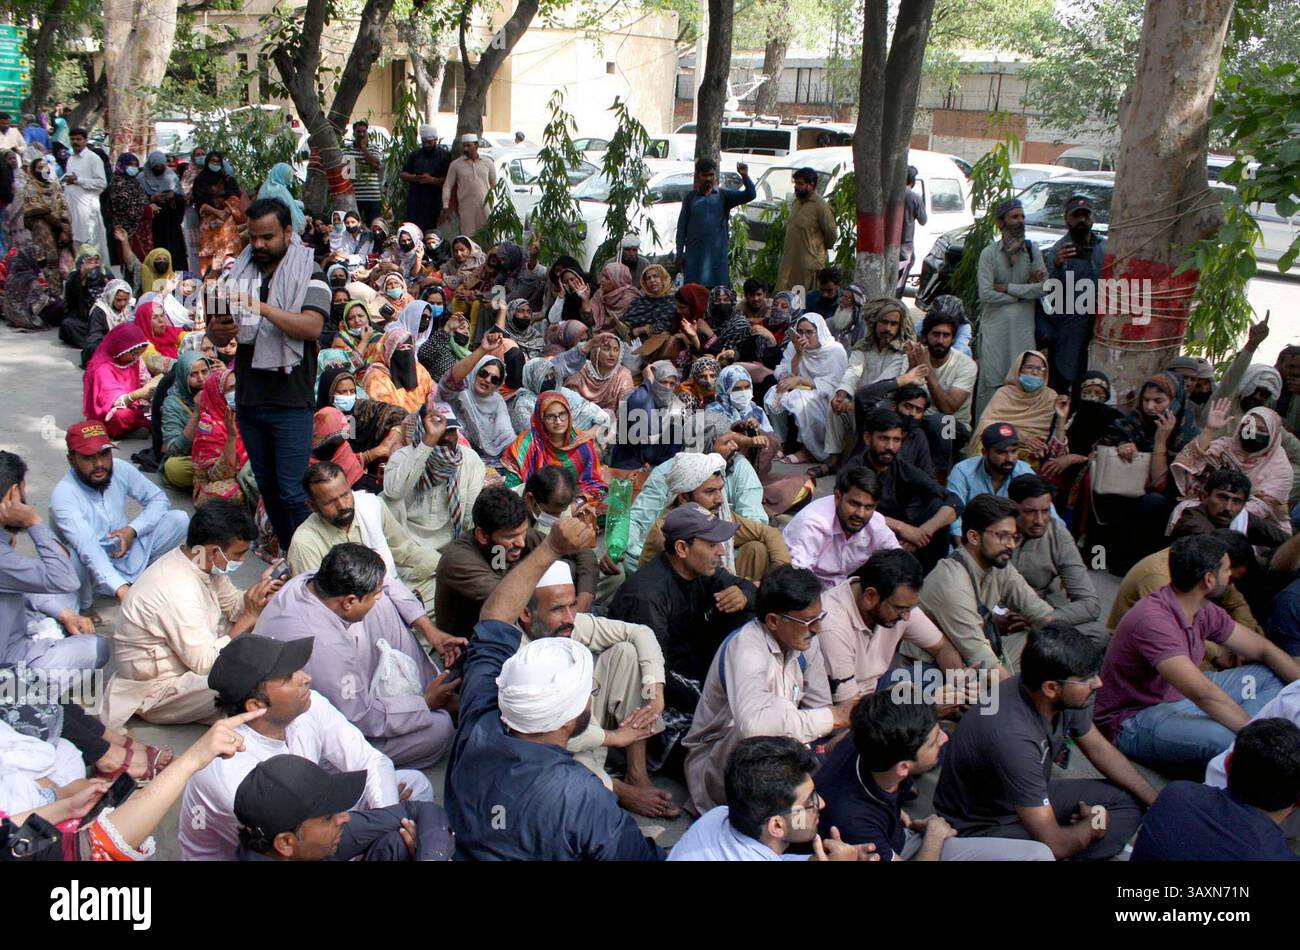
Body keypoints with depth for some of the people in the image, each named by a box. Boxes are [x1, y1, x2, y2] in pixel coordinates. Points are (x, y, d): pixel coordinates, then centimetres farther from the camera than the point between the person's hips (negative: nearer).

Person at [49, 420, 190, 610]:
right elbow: (88, 548, -39)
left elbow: (158, 498, 3)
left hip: (125, 553, 5)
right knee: (72, 556, -40)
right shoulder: (63, 494, -26)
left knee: (179, 519, -12)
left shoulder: (121, 470, -9)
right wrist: (121, 589, -52)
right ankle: (81, 606, -10)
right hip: (92, 569, -4)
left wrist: (133, 530, -17)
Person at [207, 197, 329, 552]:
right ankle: (287, 556, 28)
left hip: (292, 402, -6)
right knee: (267, 486, 15)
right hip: (248, 399, 6)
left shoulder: (309, 273, -5)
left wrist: (262, 307, -31)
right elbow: (219, 338, 9)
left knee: (292, 491, -7)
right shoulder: (239, 274, 9)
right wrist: (216, 330, -15)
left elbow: (312, 326, -22)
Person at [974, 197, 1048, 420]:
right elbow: (985, 294, -10)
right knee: (991, 380, -5)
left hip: (1023, 327, 3)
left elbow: (1043, 288, -3)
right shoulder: (989, 253, 0)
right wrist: (1026, 290, -4)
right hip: (995, 326, -2)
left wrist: (1007, 288, -7)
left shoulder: (1033, 251, 9)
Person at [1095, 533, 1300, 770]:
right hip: (1134, 721, -10)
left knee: (1271, 676, 5)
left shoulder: (1204, 612, 1)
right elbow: (1204, 694, -33)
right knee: (1224, 740, -37)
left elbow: (1263, 650, 12)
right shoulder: (1154, 620, -28)